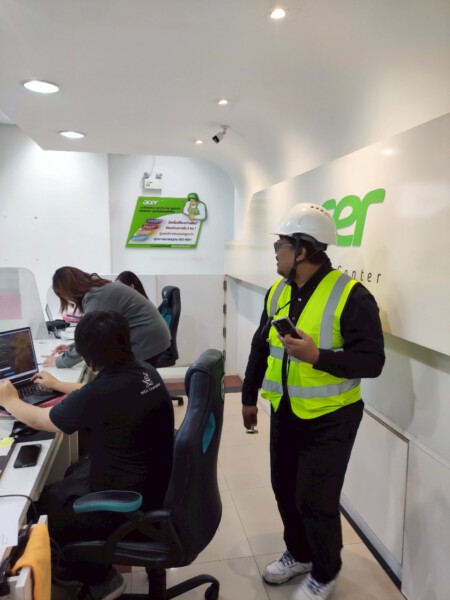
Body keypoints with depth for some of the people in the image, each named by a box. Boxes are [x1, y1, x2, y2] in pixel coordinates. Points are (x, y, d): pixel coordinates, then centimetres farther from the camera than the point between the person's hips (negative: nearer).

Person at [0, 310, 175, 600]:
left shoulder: (102, 392, -29)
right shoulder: (145, 371, -6)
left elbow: (39, 420, -10)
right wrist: (58, 384, 25)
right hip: (159, 479, 8)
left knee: (45, 506, 14)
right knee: (75, 472, 25)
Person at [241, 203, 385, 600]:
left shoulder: (350, 295, -18)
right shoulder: (277, 292, 2)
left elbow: (371, 361, -19)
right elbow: (261, 348, 11)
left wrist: (317, 356, -31)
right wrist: (249, 396, 14)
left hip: (329, 419, -6)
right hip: (285, 413, 6)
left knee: (316, 500, 4)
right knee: (285, 489, 18)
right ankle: (299, 554, 44)